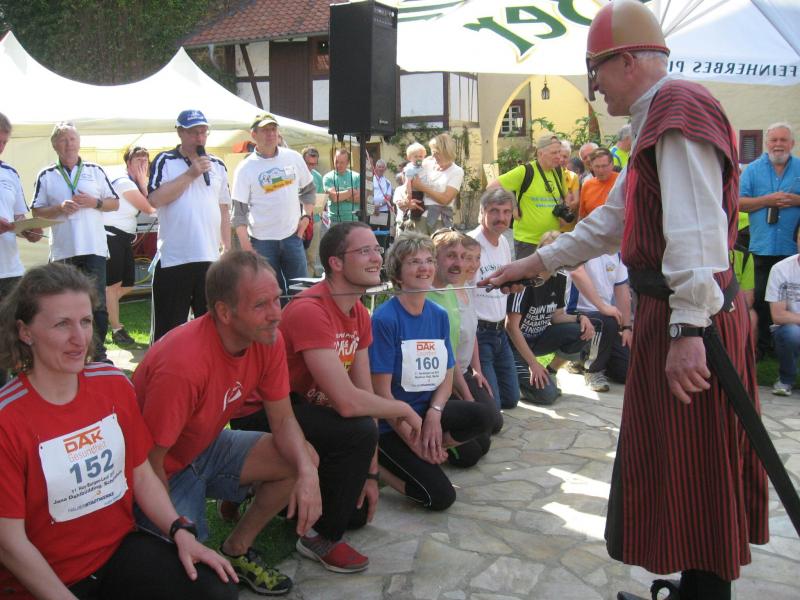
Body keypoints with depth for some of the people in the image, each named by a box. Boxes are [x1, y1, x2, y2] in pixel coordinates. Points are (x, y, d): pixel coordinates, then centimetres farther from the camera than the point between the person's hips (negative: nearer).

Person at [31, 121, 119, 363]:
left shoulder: (95, 170, 10)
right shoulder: (46, 176, 8)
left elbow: (115, 203, 11)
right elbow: (36, 211, 6)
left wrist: (94, 202, -8)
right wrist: (59, 209, -12)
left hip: (94, 248, 0)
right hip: (62, 250, 1)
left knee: (98, 303, -3)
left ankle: (99, 353, 5)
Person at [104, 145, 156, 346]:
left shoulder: (134, 183, 14)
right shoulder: (124, 182, -15)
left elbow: (150, 207, 6)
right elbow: (148, 208, -16)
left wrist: (142, 183, 3)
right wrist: (143, 183, -10)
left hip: (124, 238, 10)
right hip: (111, 237, -10)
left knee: (127, 284, 11)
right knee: (113, 283, -3)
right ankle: (117, 329, 3)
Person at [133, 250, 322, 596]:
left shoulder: (268, 340, -15)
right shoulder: (183, 364, -36)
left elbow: (283, 420, -6)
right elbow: (150, 461, -25)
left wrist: (307, 472, -25)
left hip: (208, 447, 7)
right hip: (167, 469, -7)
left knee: (304, 459, -10)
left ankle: (236, 550, 9)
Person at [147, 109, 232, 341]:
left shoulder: (218, 166, 13)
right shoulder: (165, 161, 0)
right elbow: (154, 199, -15)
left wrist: (228, 250, 10)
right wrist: (190, 174, -13)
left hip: (211, 258, 4)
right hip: (173, 259, -4)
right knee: (169, 328, 4)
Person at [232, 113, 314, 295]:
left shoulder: (294, 158, 5)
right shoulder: (245, 168, -5)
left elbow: (309, 189, 19)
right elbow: (239, 210, -5)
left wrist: (307, 216, 6)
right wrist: (245, 245, -11)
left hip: (292, 235, 3)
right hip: (262, 241, -3)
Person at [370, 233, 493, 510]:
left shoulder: (439, 315, 2)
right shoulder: (385, 318, -17)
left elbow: (447, 376, 6)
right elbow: (381, 390, -17)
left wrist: (434, 413, -14)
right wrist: (414, 442, -16)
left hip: (425, 412, 6)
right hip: (391, 424, -6)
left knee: (482, 417, -20)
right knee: (440, 496, -14)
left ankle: (427, 454, -3)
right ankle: (377, 463, 5)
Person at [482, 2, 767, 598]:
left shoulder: (680, 108, -14)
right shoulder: (658, 119, 20)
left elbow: (696, 229, -26)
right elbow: (612, 219, 26)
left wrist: (689, 327, -29)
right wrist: (537, 262, 27)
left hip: (691, 317, -11)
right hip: (669, 311, 11)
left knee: (694, 471, 0)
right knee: (677, 461, 18)